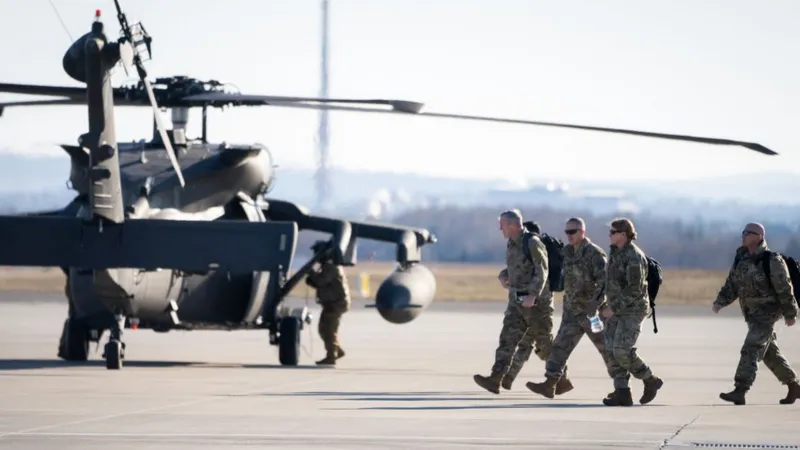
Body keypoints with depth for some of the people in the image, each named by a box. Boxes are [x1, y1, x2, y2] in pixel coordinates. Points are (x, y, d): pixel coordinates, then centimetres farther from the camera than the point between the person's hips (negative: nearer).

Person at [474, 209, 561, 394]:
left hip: (537, 302, -7)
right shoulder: (511, 244, 10)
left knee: (544, 345, 3)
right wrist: (503, 275, 3)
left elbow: (542, 272, -22)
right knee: (507, 339, -5)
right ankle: (495, 380, -13)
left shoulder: (532, 243, -16)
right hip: (517, 301, 7)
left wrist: (533, 295, -32)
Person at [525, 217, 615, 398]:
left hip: (592, 311, -7)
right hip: (572, 310, 7)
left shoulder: (595, 253, -15)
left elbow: (605, 281, -22)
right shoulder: (567, 252, 8)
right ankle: (549, 385, -9)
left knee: (606, 348, 5)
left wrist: (597, 302, -34)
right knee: (561, 346, -4)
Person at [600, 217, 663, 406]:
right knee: (612, 350, 0)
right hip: (617, 309, 9)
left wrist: (614, 308, -23)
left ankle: (650, 381, 3)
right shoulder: (616, 252, 11)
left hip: (633, 310, -9)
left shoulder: (634, 257, -19)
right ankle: (622, 394, 0)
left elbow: (635, 290, -24)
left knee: (622, 350, -15)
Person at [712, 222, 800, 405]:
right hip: (752, 315, 8)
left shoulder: (772, 261, -13)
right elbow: (731, 285, 11)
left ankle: (740, 391, -22)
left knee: (751, 350, -17)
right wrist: (719, 302, -5)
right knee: (770, 353, 15)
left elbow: (785, 289, -11)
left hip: (767, 313, -8)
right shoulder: (740, 260, 8)